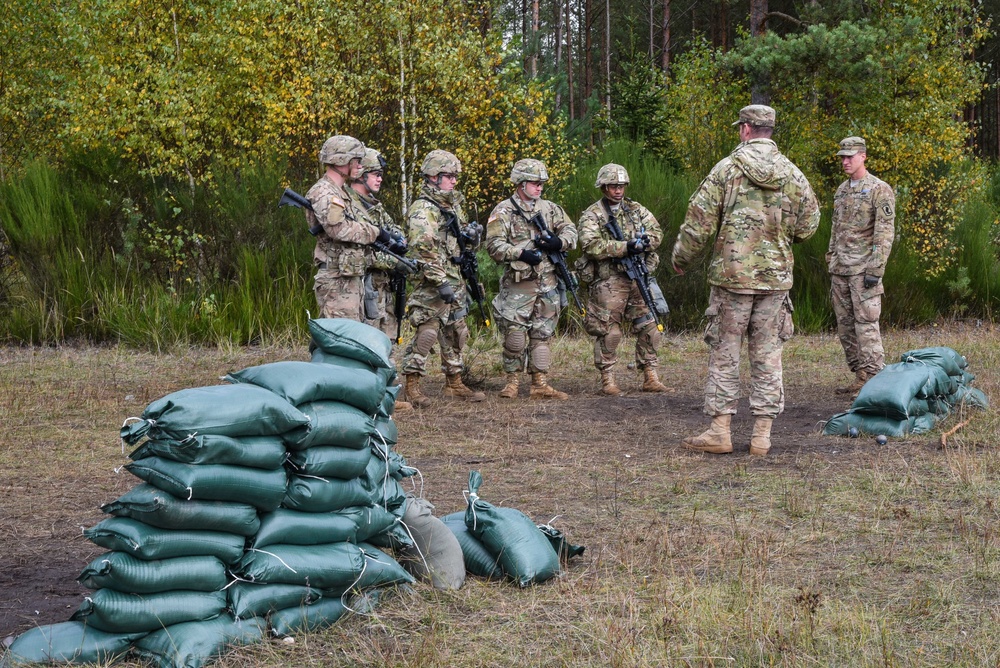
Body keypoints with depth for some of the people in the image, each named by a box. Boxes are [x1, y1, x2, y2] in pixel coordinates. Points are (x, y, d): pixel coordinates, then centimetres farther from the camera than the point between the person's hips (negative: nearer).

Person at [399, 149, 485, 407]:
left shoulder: (453, 204, 14)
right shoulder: (423, 209, -14)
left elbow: (463, 238, 28)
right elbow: (423, 251, -23)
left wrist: (471, 234, 2)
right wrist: (441, 282, -28)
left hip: (455, 282, 9)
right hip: (432, 285, -9)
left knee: (455, 333, 14)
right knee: (425, 334, -9)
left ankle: (454, 383, 24)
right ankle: (412, 387, -3)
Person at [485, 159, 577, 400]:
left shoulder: (549, 208, 11)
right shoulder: (503, 211, -4)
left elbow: (570, 231, 8)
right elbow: (494, 245, -12)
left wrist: (558, 242, -13)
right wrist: (520, 254, -23)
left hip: (548, 284, 4)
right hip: (518, 284, -4)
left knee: (542, 335, 7)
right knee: (515, 334, -4)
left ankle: (540, 384, 11)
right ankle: (512, 381, 9)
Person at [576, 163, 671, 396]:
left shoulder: (637, 210, 13)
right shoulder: (592, 215, -3)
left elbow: (656, 233, 7)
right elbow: (592, 245, -17)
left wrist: (644, 242, -16)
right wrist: (625, 247, -24)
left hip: (639, 279, 5)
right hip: (608, 282, -5)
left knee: (649, 328, 4)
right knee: (608, 332, -2)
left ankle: (651, 378, 11)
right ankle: (608, 380, 7)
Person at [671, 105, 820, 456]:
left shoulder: (727, 168, -6)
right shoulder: (792, 173, 4)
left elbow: (699, 222, -7)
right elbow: (808, 225, 9)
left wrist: (680, 257, 8)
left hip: (732, 273, -3)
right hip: (776, 277, 3)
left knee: (724, 353, 4)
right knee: (767, 355, 8)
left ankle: (720, 431, 3)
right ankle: (762, 435, 8)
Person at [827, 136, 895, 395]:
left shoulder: (880, 190, -8)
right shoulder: (841, 190, 16)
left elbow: (885, 233, -13)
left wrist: (876, 269, -19)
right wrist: (831, 262, 18)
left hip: (863, 268, -8)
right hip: (840, 268, 8)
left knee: (866, 323, -12)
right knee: (845, 325, 8)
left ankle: (875, 378, -11)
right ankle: (859, 377, 14)